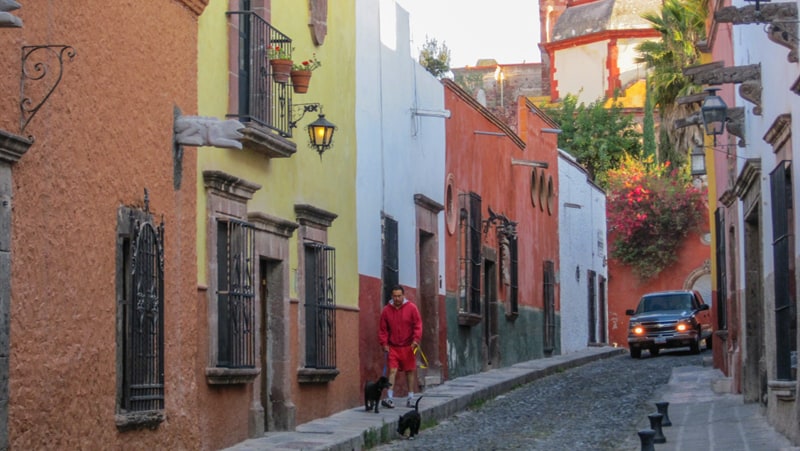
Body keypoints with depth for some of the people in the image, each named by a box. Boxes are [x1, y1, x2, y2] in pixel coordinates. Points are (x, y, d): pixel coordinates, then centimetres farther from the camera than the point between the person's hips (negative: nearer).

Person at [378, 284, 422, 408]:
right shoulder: (387, 310, 2)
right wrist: (384, 343, -3)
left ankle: (410, 398, 16)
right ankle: (390, 398, -13)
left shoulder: (411, 308, -2)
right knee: (392, 370, -8)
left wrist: (416, 339, -15)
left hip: (408, 347, 0)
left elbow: (418, 325, -3)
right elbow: (382, 329, 5)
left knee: (410, 371, 6)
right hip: (393, 347, 0)